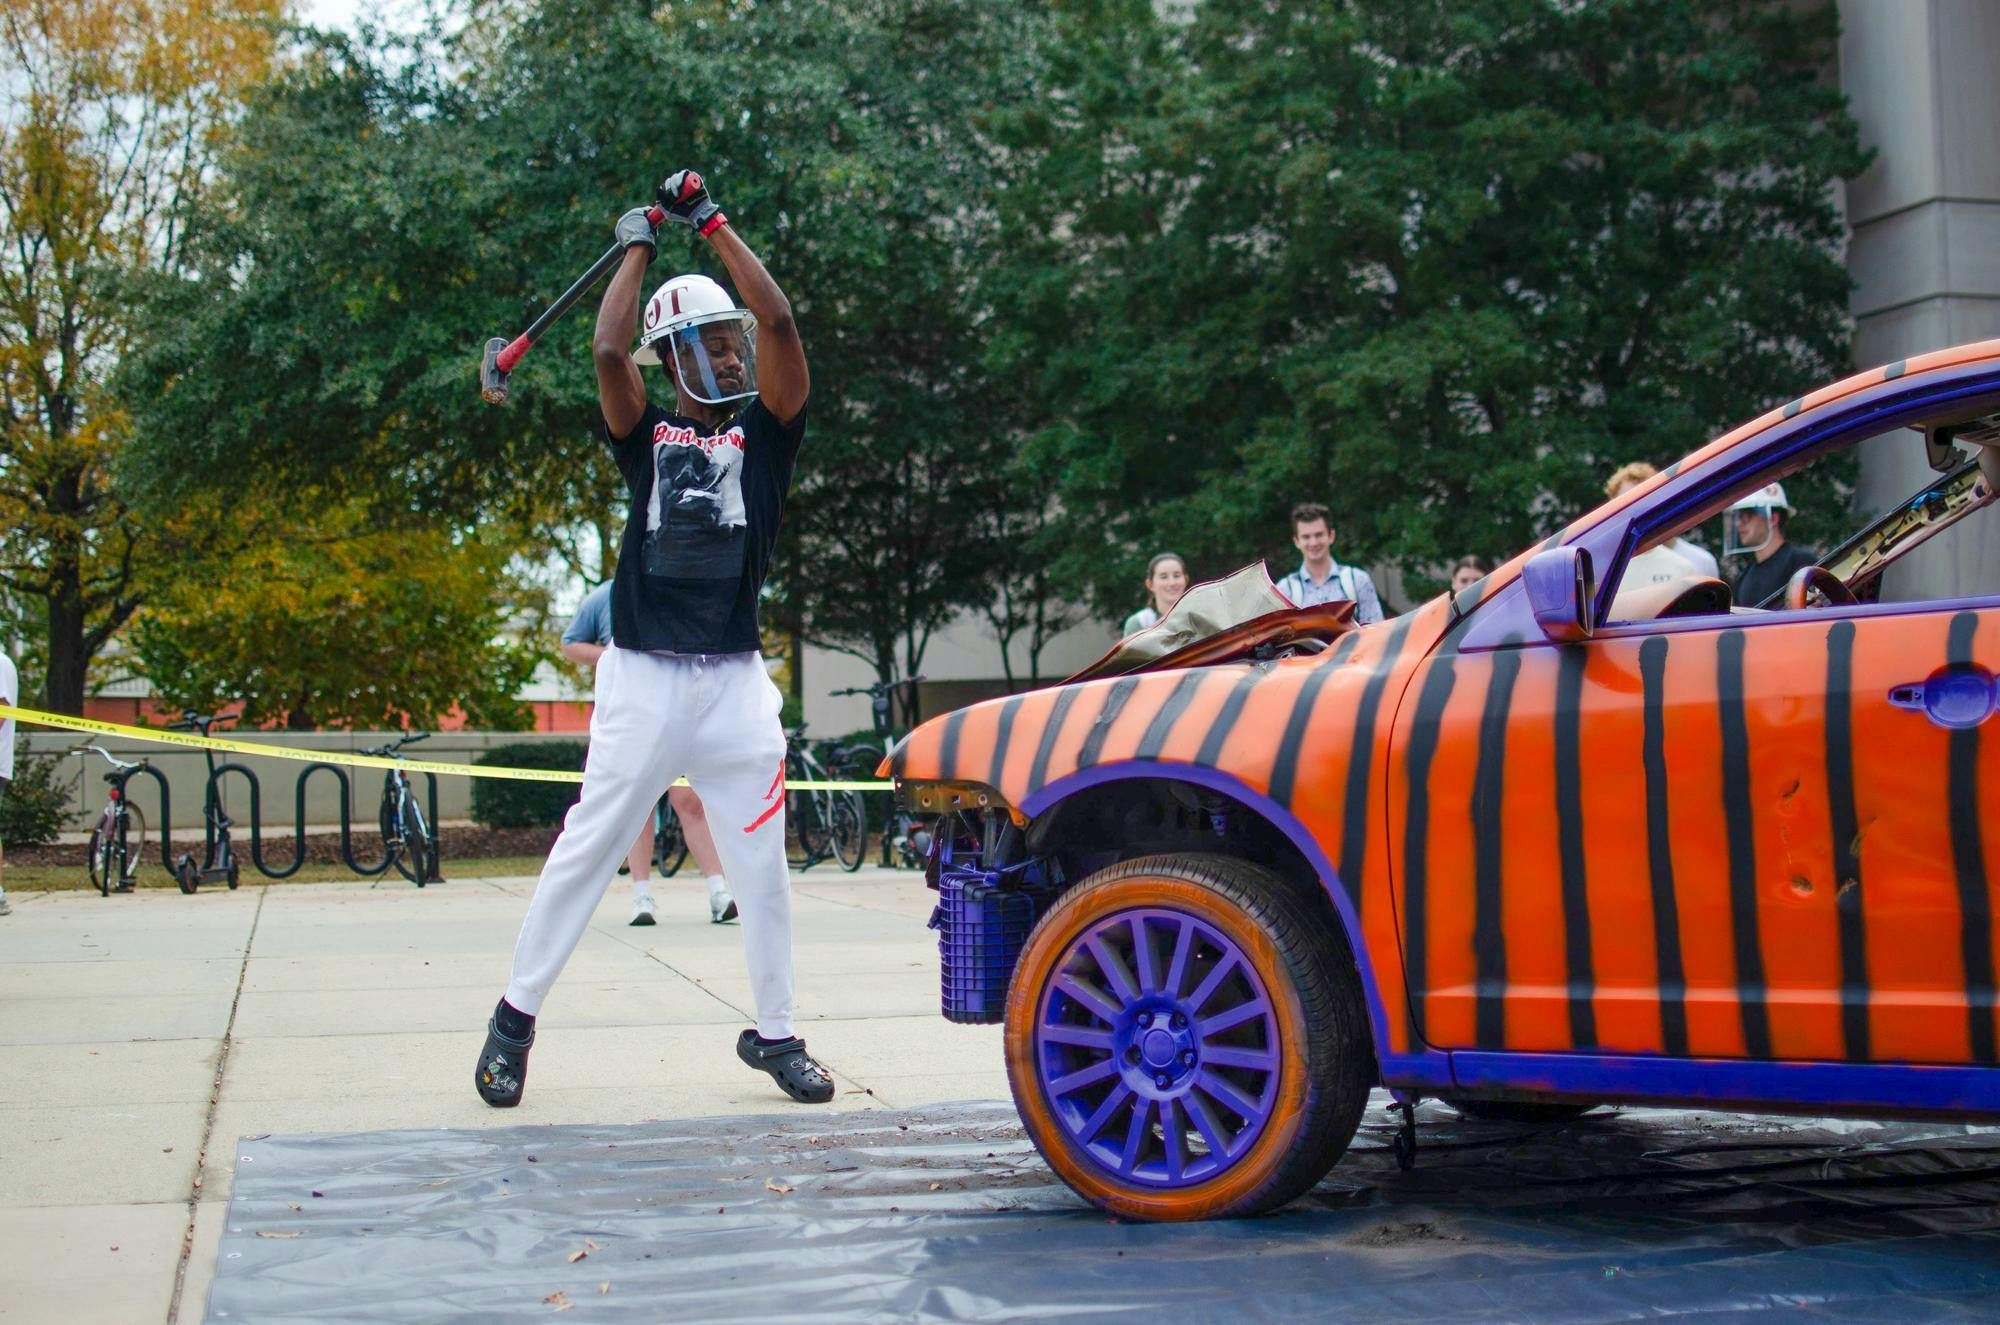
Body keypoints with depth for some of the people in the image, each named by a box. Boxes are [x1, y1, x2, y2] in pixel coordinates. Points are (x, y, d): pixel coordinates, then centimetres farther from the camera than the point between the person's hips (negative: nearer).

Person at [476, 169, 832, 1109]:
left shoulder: (765, 432, 9)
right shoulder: (649, 437, 8)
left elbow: (778, 322, -5)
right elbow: (608, 350, -10)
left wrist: (711, 223, 0)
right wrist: (639, 247, 4)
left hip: (734, 680, 1)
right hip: (643, 677, -1)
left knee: (761, 864, 6)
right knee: (585, 849, 1)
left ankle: (774, 1034, 19)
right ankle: (515, 1018, 13)